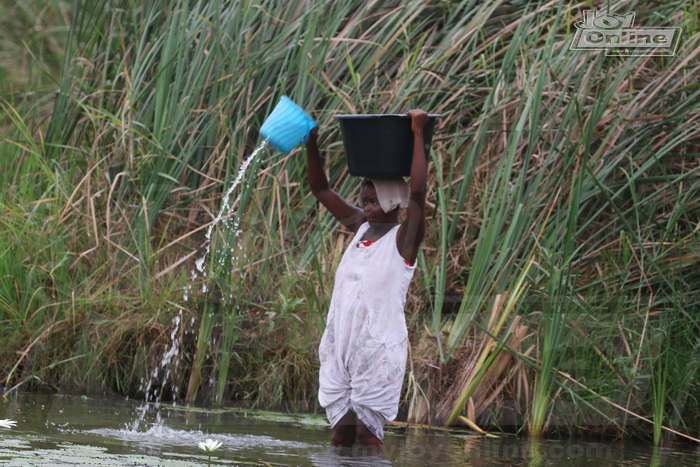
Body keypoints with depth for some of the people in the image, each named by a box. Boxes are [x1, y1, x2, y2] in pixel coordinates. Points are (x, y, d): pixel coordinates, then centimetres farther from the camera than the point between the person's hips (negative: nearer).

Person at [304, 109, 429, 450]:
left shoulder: (403, 237, -6)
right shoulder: (361, 227, 12)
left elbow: (417, 190, -21)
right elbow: (321, 189, 18)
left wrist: (418, 134, -19)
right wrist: (312, 146, 6)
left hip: (378, 348, -6)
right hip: (339, 343, 7)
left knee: (368, 434, -5)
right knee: (340, 436, 9)